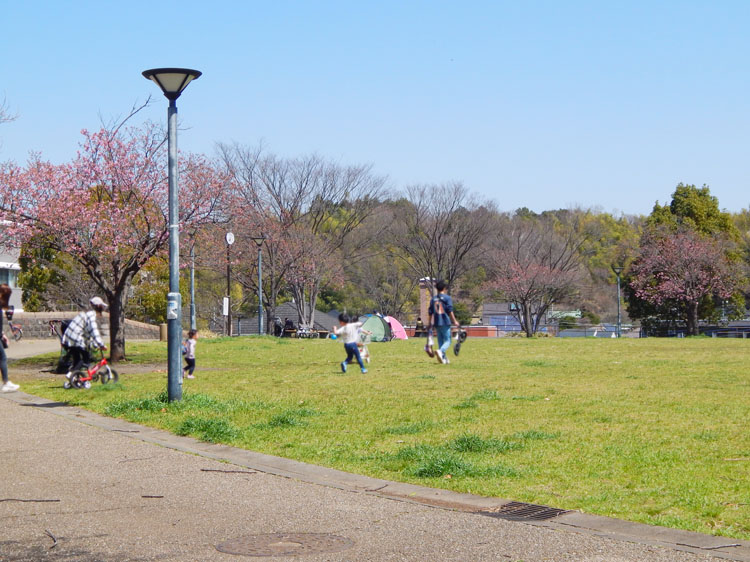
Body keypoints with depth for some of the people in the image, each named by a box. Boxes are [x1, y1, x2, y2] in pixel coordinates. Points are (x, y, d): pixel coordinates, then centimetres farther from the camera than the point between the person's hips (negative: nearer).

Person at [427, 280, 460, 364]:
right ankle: (440, 351, -31)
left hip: (436, 323, 5)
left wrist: (430, 324, 19)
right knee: (447, 341, -3)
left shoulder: (433, 299, 12)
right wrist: (454, 321, -3)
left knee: (440, 341, 12)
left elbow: (431, 312, 12)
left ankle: (444, 358, 11)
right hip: (445, 322, -5)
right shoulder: (447, 298, -2)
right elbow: (450, 311, -8)